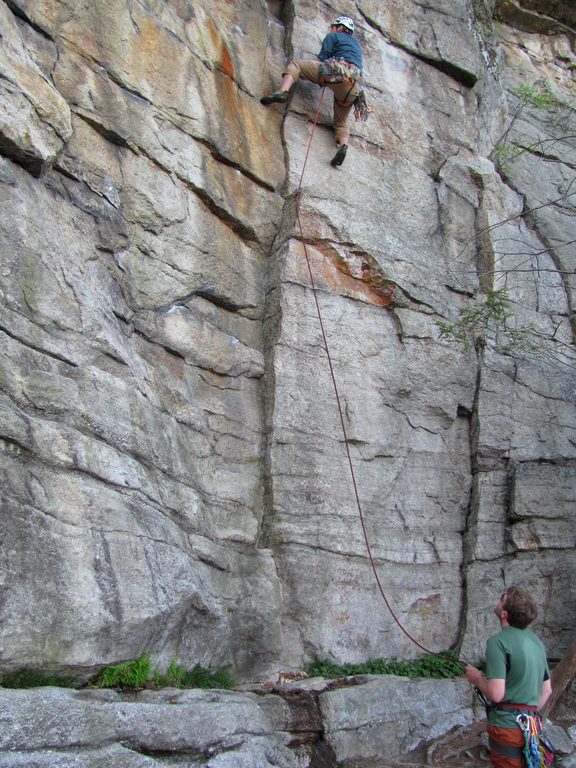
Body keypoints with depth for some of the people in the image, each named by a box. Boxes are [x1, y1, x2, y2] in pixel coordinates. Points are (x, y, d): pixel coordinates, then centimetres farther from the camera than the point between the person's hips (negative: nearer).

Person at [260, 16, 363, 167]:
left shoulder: (333, 36, 18)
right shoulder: (356, 44, 38)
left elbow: (322, 59, 11)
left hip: (338, 72, -5)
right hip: (355, 87, 5)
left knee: (295, 64, 7)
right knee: (341, 123, 16)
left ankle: (283, 92, -19)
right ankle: (343, 144, -17)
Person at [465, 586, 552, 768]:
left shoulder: (498, 641, -18)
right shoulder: (536, 641, 8)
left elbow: (496, 694, -23)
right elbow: (546, 690, 17)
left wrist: (477, 678, -5)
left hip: (507, 725, -8)